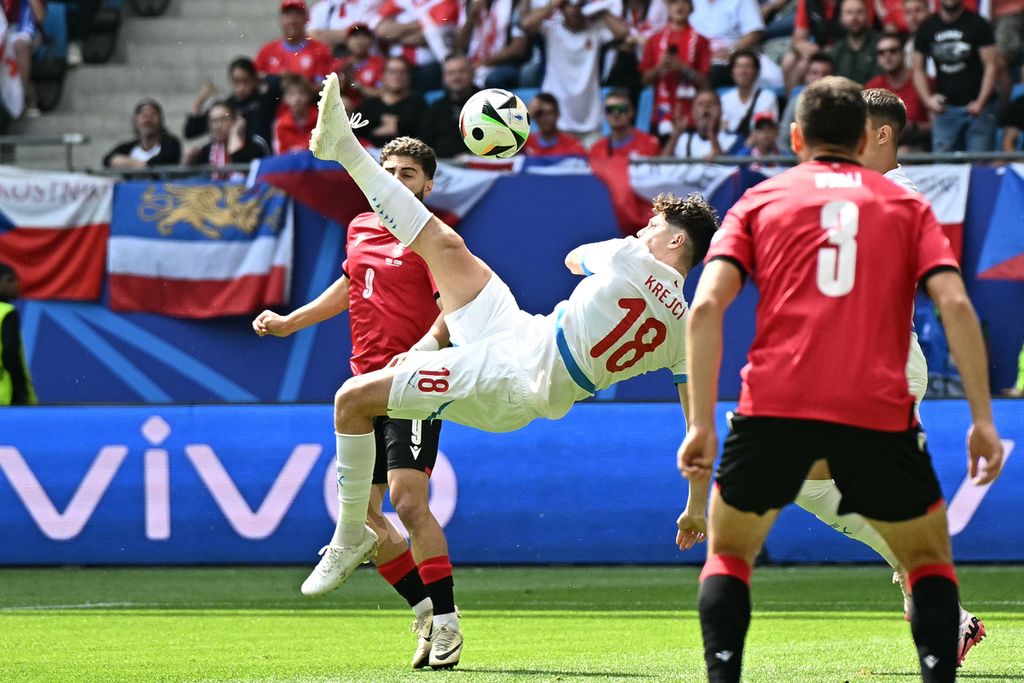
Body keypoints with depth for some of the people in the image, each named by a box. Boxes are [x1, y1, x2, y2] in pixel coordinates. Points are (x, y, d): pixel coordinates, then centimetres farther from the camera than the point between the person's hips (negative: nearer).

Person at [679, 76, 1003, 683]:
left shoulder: (760, 200, 17)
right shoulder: (906, 205, 17)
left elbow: (706, 307, 2)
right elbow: (956, 305, 2)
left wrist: (702, 423, 3)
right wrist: (982, 417, 2)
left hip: (774, 405, 0)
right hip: (878, 410, 0)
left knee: (729, 549, 21)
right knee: (929, 557, 19)